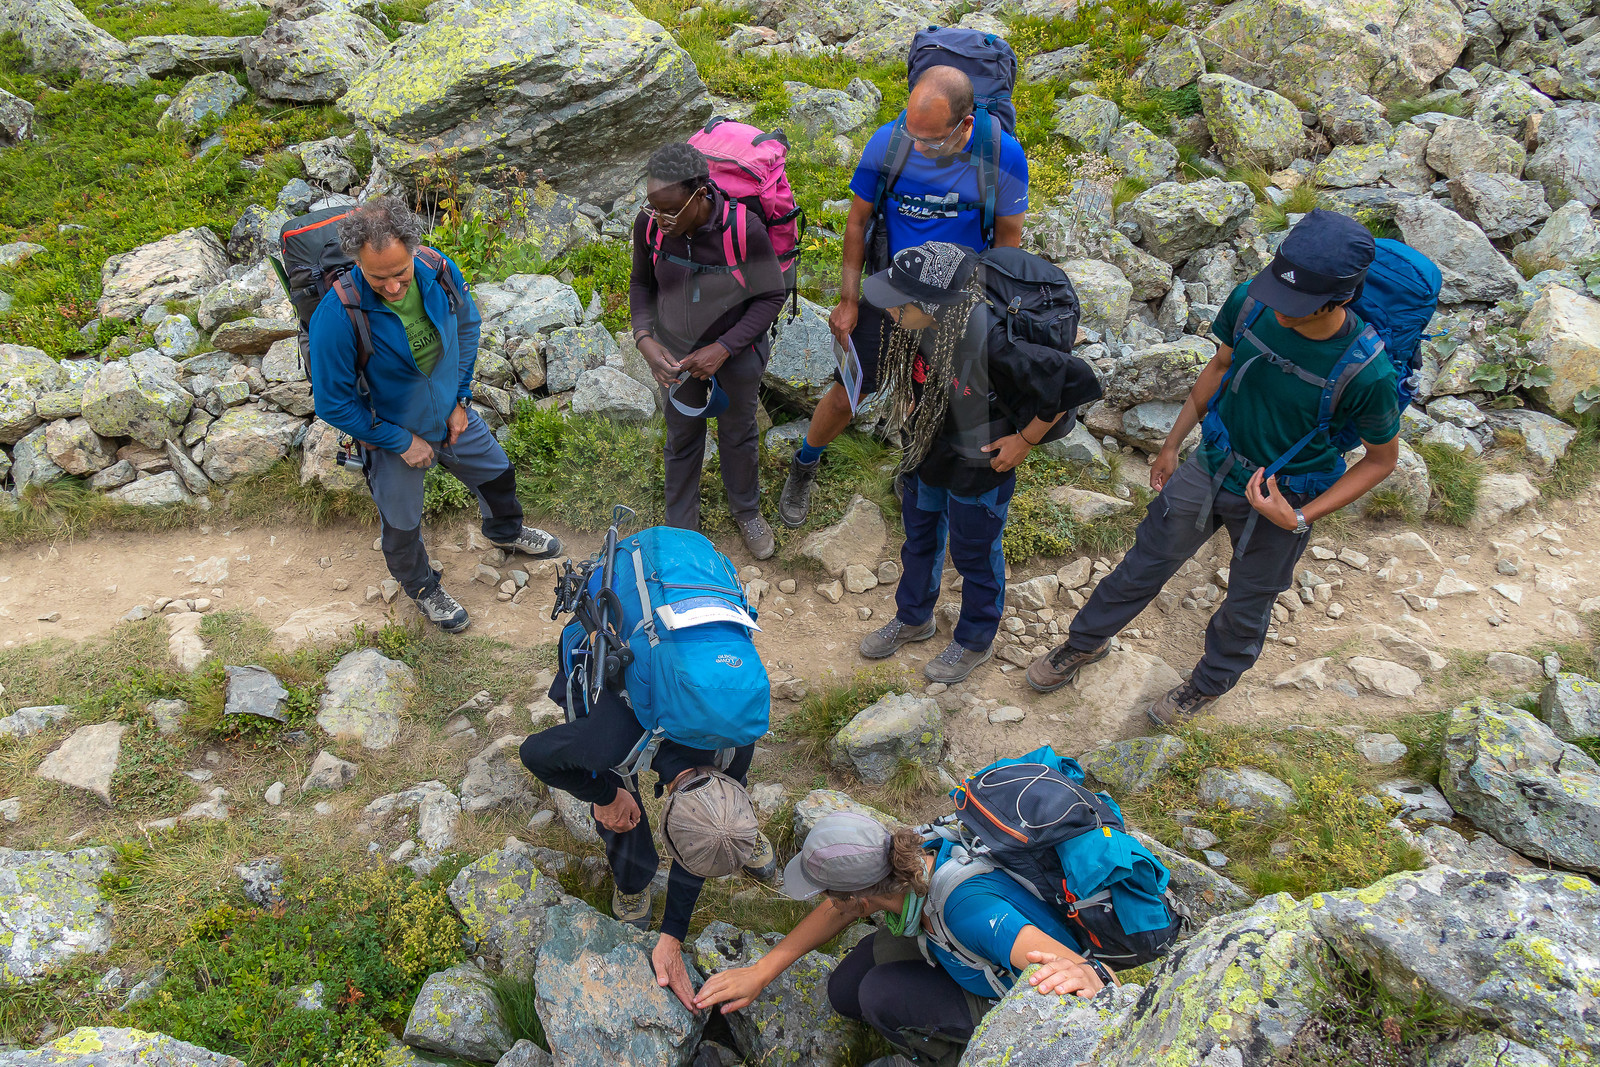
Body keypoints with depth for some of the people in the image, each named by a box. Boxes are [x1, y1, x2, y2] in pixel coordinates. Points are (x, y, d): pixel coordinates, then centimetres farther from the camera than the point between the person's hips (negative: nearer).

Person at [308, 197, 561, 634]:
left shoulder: (440, 271, -23)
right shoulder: (336, 318, -36)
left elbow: (467, 327, -1)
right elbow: (333, 404, -23)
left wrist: (461, 399, -4)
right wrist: (402, 442, -18)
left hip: (452, 416, 4)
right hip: (391, 435, -4)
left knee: (497, 474, 27)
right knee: (403, 524, 19)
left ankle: (505, 531, 61)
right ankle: (420, 586, 51)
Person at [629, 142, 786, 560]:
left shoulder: (744, 228, -32)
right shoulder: (649, 224, -22)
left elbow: (770, 297, -18)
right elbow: (642, 284, -3)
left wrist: (723, 349, -26)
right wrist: (645, 338, -19)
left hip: (737, 350, -2)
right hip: (677, 351, 2)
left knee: (738, 434, 21)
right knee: (682, 438, 18)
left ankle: (747, 510, 50)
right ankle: (680, 526, 42)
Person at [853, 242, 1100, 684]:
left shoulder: (992, 343, -39)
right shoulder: (914, 323, -20)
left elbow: (1076, 380, -29)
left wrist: (1026, 439, -20)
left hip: (978, 468, -6)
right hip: (926, 449, 6)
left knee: (975, 557, 18)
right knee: (919, 539, 27)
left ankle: (975, 641, 45)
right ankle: (913, 618, 53)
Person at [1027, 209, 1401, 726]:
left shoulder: (1368, 373, -31)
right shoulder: (1250, 302, -22)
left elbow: (1382, 458, -12)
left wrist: (1300, 518, -21)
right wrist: (1172, 444, 9)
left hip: (1281, 497, -3)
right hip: (1212, 465, 3)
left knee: (1248, 604, 21)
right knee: (1145, 562, 19)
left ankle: (1210, 682, 51)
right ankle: (1086, 641, 45)